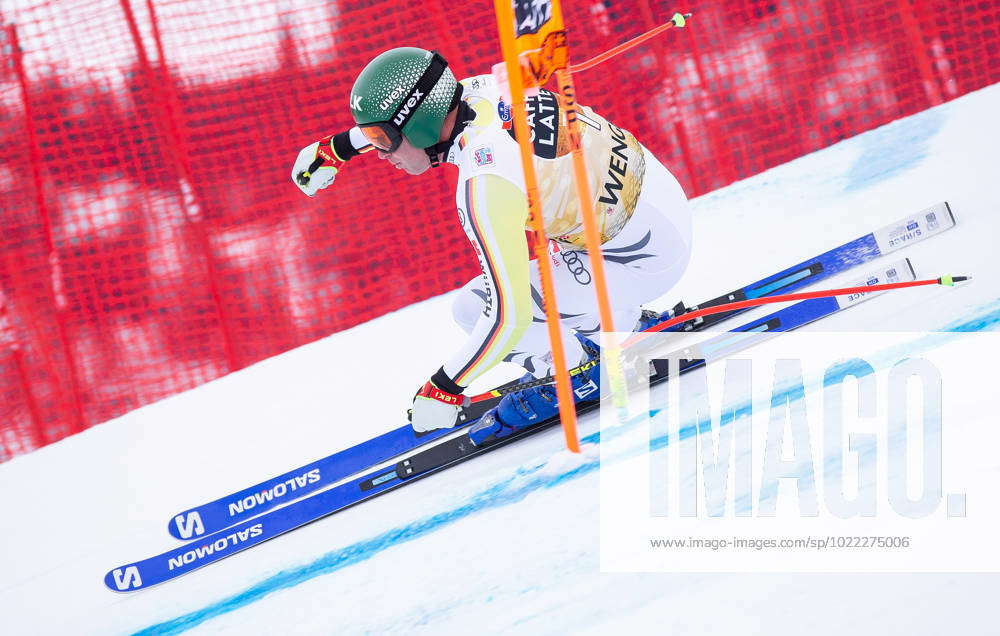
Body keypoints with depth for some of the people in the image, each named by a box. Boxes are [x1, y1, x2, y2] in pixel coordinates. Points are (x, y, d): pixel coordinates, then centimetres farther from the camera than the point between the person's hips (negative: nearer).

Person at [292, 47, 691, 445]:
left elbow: (509, 313, -28)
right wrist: (338, 147, 23)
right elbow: (414, 113, 20)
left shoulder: (485, 187, -29)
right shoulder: (482, 91, -6)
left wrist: (445, 388, -16)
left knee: (475, 309, -10)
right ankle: (631, 326, 28)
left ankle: (575, 372, 8)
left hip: (643, 261, -9)